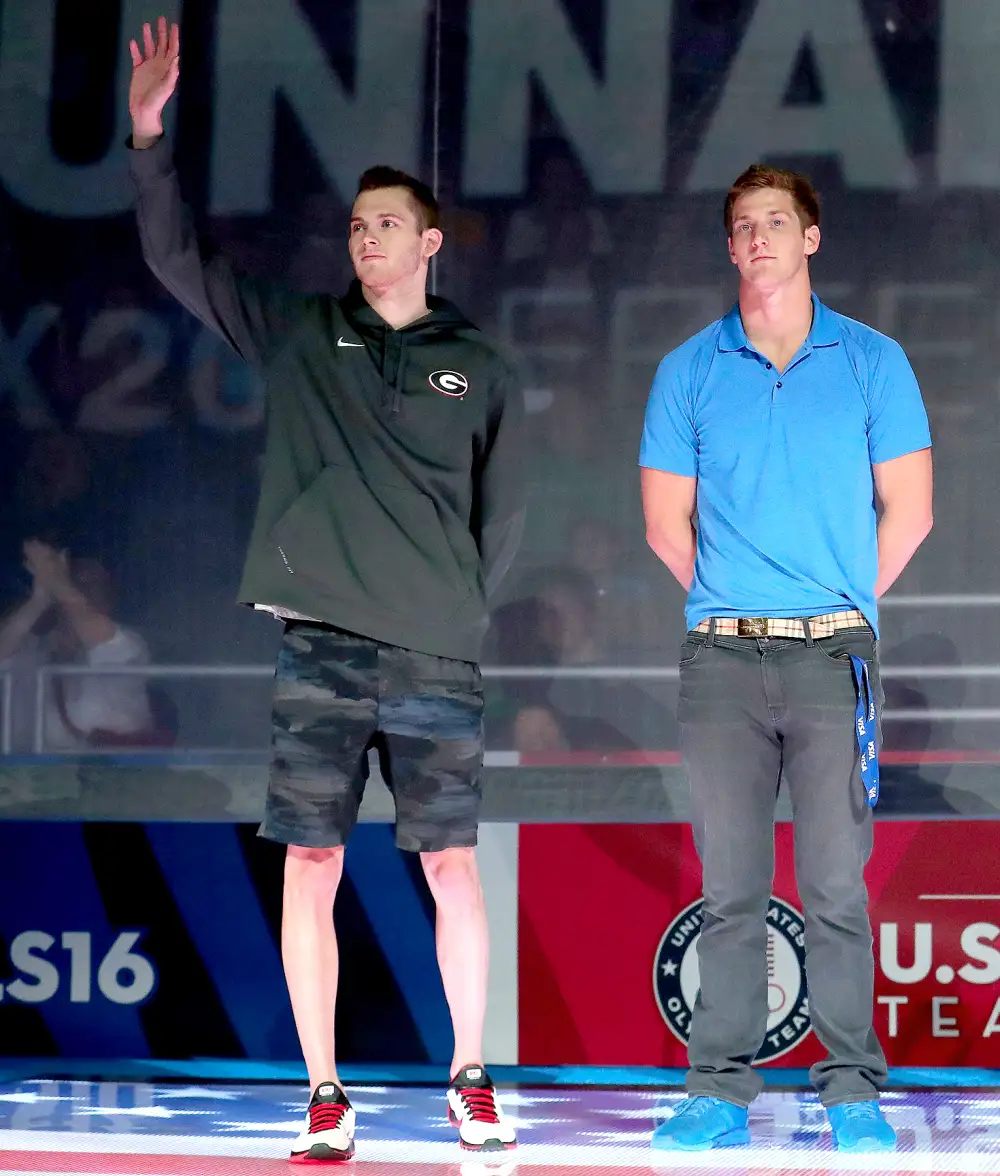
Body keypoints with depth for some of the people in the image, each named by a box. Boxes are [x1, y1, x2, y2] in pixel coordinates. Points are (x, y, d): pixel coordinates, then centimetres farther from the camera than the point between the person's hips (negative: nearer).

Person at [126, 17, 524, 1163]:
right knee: (311, 868, -2)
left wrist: (450, 604, 5)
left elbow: (500, 518, 14)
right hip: (320, 647, 0)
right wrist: (149, 135, -4)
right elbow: (175, 255, 6)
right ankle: (325, 1097, 5)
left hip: (436, 657, 0)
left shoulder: (481, 372, 10)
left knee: (452, 866, 0)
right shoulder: (300, 335, 10)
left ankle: (470, 1080, 13)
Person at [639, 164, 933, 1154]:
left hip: (833, 660, -1)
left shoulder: (873, 362, 5)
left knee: (837, 886, -1)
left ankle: (852, 1089, 5)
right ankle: (721, 1087, 7)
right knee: (729, 887, 3)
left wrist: (838, 607, 8)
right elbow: (667, 524, 9)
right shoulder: (689, 371, 8)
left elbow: (907, 513, 5)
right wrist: (738, 605, 10)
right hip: (722, 663, 1)